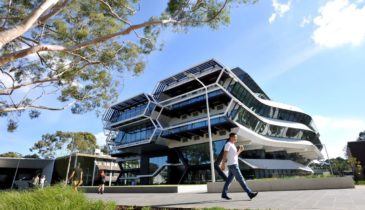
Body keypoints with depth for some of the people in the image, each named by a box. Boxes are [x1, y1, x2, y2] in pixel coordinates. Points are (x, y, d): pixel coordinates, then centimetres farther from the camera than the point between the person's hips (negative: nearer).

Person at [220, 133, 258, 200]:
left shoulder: (232, 145, 19)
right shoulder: (228, 144, -10)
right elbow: (224, 155, -16)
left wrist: (240, 150, 9)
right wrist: (223, 164, -21)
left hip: (234, 165, 10)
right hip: (232, 165, -10)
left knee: (229, 180, 10)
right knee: (241, 179, -6)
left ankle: (224, 194, 15)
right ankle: (250, 193, -3)